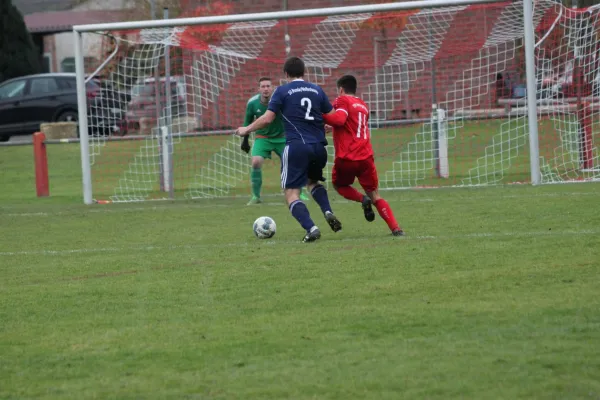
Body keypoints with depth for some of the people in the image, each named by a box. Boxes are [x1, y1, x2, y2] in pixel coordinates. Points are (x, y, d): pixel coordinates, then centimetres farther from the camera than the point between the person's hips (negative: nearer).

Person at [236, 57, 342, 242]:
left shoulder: (282, 91, 0)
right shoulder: (317, 90, 11)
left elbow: (267, 119, -5)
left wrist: (246, 129, 10)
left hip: (296, 146, -5)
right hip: (318, 147, 5)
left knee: (291, 193, -2)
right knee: (313, 181, 31)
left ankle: (311, 228, -22)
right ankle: (328, 212, 6)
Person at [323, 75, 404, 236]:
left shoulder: (343, 101, -1)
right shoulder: (363, 105, 19)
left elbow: (339, 119, -19)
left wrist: (321, 116, -8)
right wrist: (332, 128, 32)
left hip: (346, 158, -5)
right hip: (366, 156, 5)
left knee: (339, 185, 23)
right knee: (375, 195, 11)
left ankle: (363, 199, -6)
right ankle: (395, 228, -7)